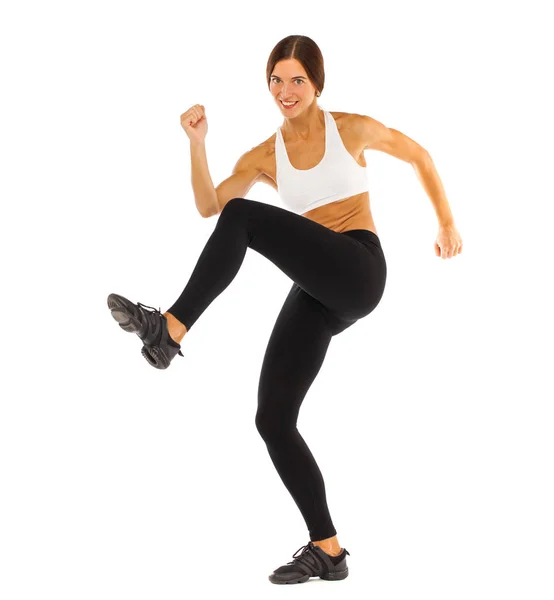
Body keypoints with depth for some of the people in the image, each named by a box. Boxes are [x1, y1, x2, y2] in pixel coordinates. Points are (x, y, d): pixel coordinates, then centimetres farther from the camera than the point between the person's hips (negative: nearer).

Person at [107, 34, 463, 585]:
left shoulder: (351, 129, 7)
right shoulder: (264, 157, 13)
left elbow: (419, 156, 20)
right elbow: (208, 207, 1)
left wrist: (446, 223, 19)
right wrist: (197, 143, -11)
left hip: (359, 271, -5)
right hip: (315, 295, 5)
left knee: (243, 217, -25)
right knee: (272, 420, -3)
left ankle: (169, 330, -23)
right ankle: (327, 550, 6)